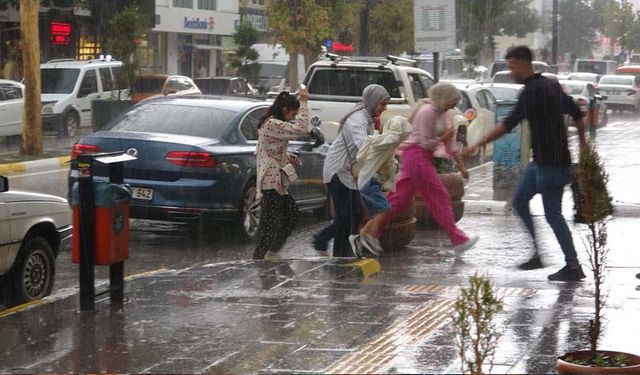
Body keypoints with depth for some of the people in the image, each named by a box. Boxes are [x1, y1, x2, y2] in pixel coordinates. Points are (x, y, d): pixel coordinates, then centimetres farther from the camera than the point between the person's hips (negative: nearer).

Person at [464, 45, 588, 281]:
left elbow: (509, 124, -24)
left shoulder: (533, 90, -17)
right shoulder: (551, 85, 12)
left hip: (552, 162, -10)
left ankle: (573, 267, 1)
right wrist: (582, 144, 27)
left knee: (552, 214, -4)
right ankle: (537, 254, 17)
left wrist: (478, 145, -22)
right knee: (520, 201, 15)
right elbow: (577, 114, 20)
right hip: (541, 160, 10)